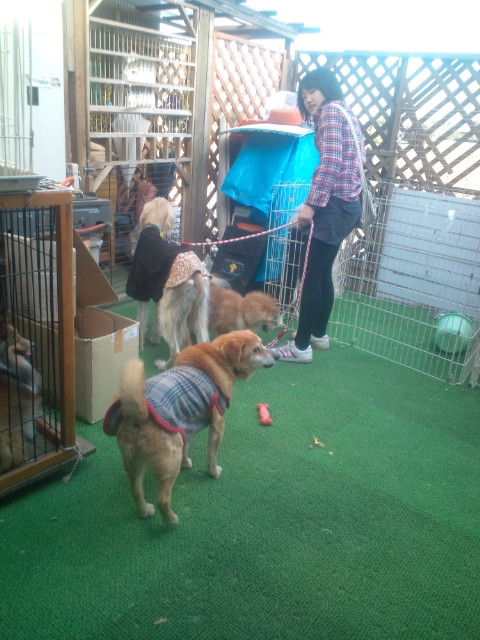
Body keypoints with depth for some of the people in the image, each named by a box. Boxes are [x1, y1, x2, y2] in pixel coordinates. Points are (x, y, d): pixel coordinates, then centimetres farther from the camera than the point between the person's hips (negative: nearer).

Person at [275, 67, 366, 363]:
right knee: (323, 272, 16)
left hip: (335, 203, -10)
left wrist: (311, 204, -22)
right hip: (349, 202, 10)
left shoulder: (330, 111, -7)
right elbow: (361, 156, 20)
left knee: (313, 274, -7)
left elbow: (330, 161, -19)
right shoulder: (347, 112, 21)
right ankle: (319, 333, 27)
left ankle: (302, 346, -2)